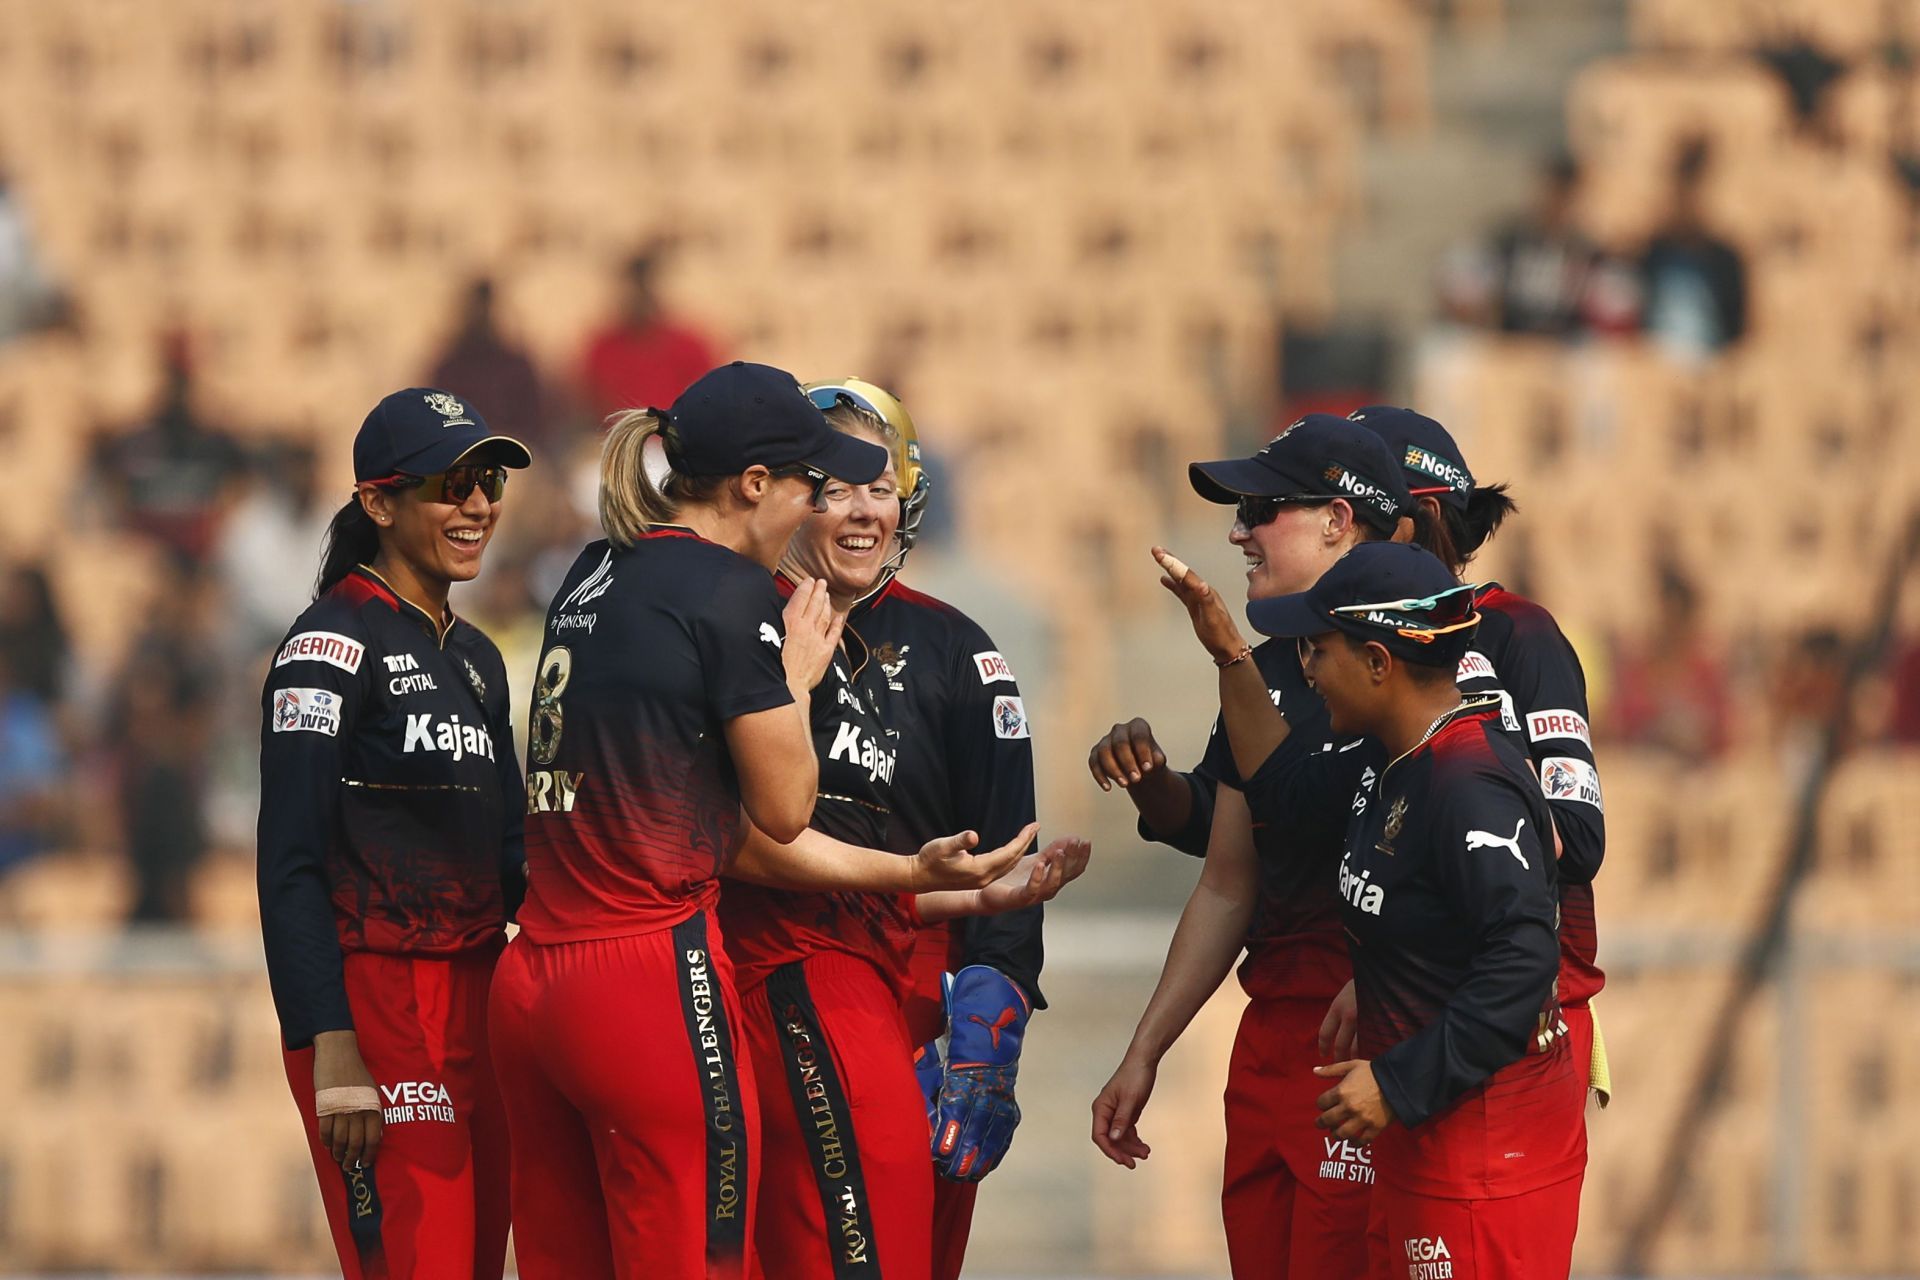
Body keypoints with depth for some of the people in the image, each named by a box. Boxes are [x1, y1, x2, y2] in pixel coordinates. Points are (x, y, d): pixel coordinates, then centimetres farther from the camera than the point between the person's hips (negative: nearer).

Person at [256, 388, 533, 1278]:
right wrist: (331, 1051, -19)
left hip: (476, 1001, 8)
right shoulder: (333, 644, -7)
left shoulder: (476, 660, 18)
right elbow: (290, 865, -13)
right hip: (376, 1001, -8)